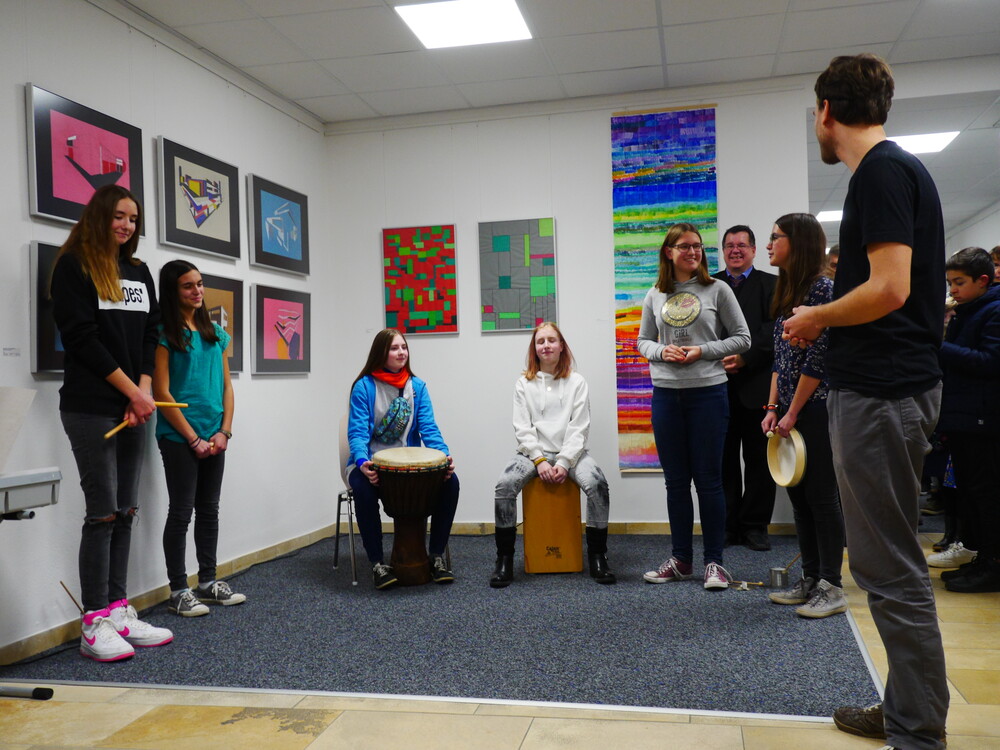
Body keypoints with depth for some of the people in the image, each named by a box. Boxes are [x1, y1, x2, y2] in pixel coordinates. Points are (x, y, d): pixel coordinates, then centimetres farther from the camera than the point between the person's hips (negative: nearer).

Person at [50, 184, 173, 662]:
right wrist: (131, 389, -10)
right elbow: (81, 336, -9)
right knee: (103, 512, -5)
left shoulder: (139, 272, 17)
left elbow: (150, 335, 13)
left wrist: (145, 391, -2)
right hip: (91, 407, -6)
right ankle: (94, 624, 3)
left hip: (134, 408, 6)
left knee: (126, 511, 7)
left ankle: (119, 612, 15)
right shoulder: (73, 266, -1)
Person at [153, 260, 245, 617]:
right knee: (181, 511, 1)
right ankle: (179, 591, 11)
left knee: (209, 509, 12)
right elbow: (162, 393, -11)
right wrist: (194, 439, -12)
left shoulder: (215, 332, 11)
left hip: (214, 438, 6)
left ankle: (208, 581, 23)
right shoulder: (165, 334, -6)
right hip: (179, 438, -5)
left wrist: (224, 431, -1)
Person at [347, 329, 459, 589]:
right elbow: (358, 432, -12)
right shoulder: (364, 386, -5)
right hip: (372, 464, -3)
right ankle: (377, 563, -21)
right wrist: (362, 462, -32)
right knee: (363, 487, -37)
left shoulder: (418, 387, 6)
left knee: (450, 481, -22)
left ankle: (436, 556, -7)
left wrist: (444, 455, -21)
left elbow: (428, 428, -1)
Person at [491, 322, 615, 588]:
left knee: (597, 484, -29)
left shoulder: (576, 382, 6)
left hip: (570, 451, 0)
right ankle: (504, 559, -15)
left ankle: (597, 556, -13)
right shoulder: (524, 384, 9)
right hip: (534, 451, 1)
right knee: (504, 485, -27)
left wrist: (564, 463, -14)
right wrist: (539, 461, -12)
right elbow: (522, 429, 3)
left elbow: (579, 428, -1)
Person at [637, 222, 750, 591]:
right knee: (676, 480, 10)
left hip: (708, 392, -3)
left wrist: (703, 351, -12)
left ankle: (714, 561, 12)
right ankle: (681, 559, 21)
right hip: (666, 394, 3)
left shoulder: (717, 290, 0)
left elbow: (742, 338, 1)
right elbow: (643, 341, 14)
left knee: (708, 479, 0)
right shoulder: (655, 296, 7)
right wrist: (663, 352, -8)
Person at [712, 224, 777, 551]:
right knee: (724, 460, 5)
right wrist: (716, 360, -8)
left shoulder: (771, 285, 7)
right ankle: (728, 525, 13)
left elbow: (773, 330, -4)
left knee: (758, 459, 4)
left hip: (757, 385, -1)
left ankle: (755, 525, 14)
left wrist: (744, 358, -15)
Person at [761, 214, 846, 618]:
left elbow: (819, 357, -16)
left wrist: (792, 413, -13)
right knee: (799, 495, 11)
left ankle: (832, 588, 8)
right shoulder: (786, 293, 14)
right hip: (788, 411, 9)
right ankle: (810, 580, 21)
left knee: (821, 495, -2)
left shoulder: (822, 288, -11)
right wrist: (772, 409, 7)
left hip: (815, 408, -8)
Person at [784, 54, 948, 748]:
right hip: (890, 383, 11)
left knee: (890, 568, -3)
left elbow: (889, 289, -21)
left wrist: (815, 318, -7)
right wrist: (828, 320, 15)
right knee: (889, 560, 17)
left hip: (881, 391, -11)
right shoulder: (901, 169, 18)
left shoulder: (881, 172, -13)